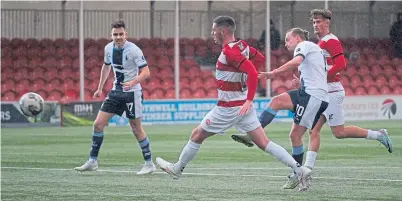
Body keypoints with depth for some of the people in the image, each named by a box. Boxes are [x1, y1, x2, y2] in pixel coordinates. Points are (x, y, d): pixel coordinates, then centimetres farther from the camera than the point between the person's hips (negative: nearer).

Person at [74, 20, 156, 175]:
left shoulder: (133, 50, -17)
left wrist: (133, 82, -36)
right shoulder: (108, 48, 2)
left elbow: (146, 72, -19)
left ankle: (149, 164, 12)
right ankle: (92, 161, 7)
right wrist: (100, 88, 22)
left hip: (131, 93, -6)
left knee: (136, 129, -1)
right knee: (98, 123, -1)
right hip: (116, 91, 6)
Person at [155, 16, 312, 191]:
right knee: (264, 143, 2)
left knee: (197, 135, 11)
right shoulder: (241, 46, 6)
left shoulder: (229, 52, -20)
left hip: (228, 108, -8)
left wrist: (249, 100, -33)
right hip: (242, 105, 8)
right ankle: (299, 169, -9)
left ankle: (177, 169, 28)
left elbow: (252, 72, -30)